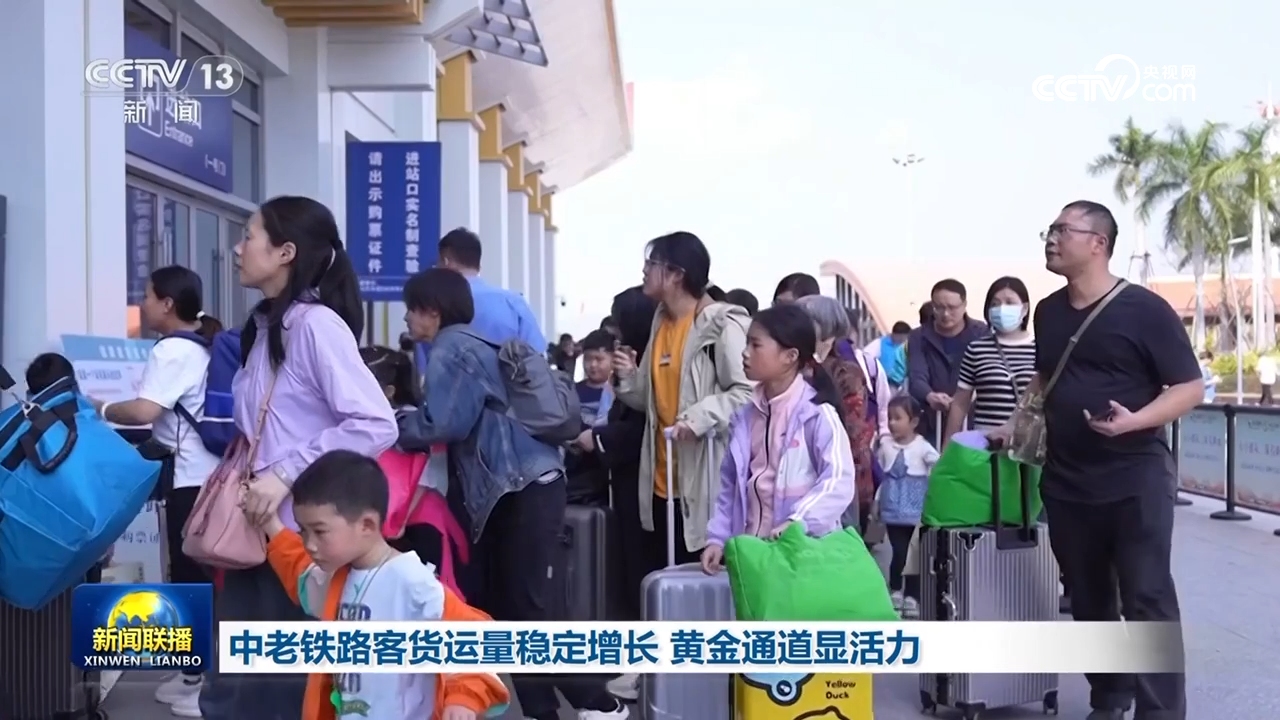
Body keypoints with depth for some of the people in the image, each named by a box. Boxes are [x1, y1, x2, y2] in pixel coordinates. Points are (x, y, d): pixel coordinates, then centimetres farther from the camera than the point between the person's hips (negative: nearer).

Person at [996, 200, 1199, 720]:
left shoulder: (1143, 309, -9)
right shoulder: (1048, 311, 9)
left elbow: (1191, 387, -9)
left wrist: (1134, 420, -24)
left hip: (1135, 479, -6)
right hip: (1065, 481, 6)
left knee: (1147, 600, -5)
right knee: (1088, 601, 13)